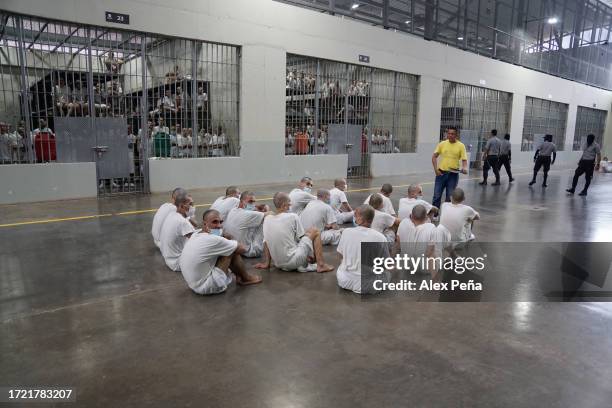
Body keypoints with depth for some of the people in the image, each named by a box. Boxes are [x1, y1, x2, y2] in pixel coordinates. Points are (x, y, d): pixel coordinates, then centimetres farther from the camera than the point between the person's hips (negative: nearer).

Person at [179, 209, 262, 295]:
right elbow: (242, 249, -10)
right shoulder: (213, 240, -23)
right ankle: (246, 278, 15)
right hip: (206, 287, -9)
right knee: (233, 251, -7)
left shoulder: (194, 236, 3)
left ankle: (239, 275, 21)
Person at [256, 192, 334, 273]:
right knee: (314, 232, 7)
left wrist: (266, 263, 18)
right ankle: (321, 265, 5)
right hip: (293, 261, -6)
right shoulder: (293, 217, -12)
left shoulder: (267, 219, 2)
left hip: (278, 264, 7)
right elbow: (302, 238, -1)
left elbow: (265, 243, 9)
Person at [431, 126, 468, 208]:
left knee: (450, 197, 6)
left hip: (453, 174, -1)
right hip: (441, 173, 1)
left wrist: (464, 168, -22)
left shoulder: (461, 146, -1)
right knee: (437, 195, 4)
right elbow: (434, 157, 5)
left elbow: (464, 160, -2)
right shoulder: (442, 144, 3)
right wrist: (435, 169, -6)